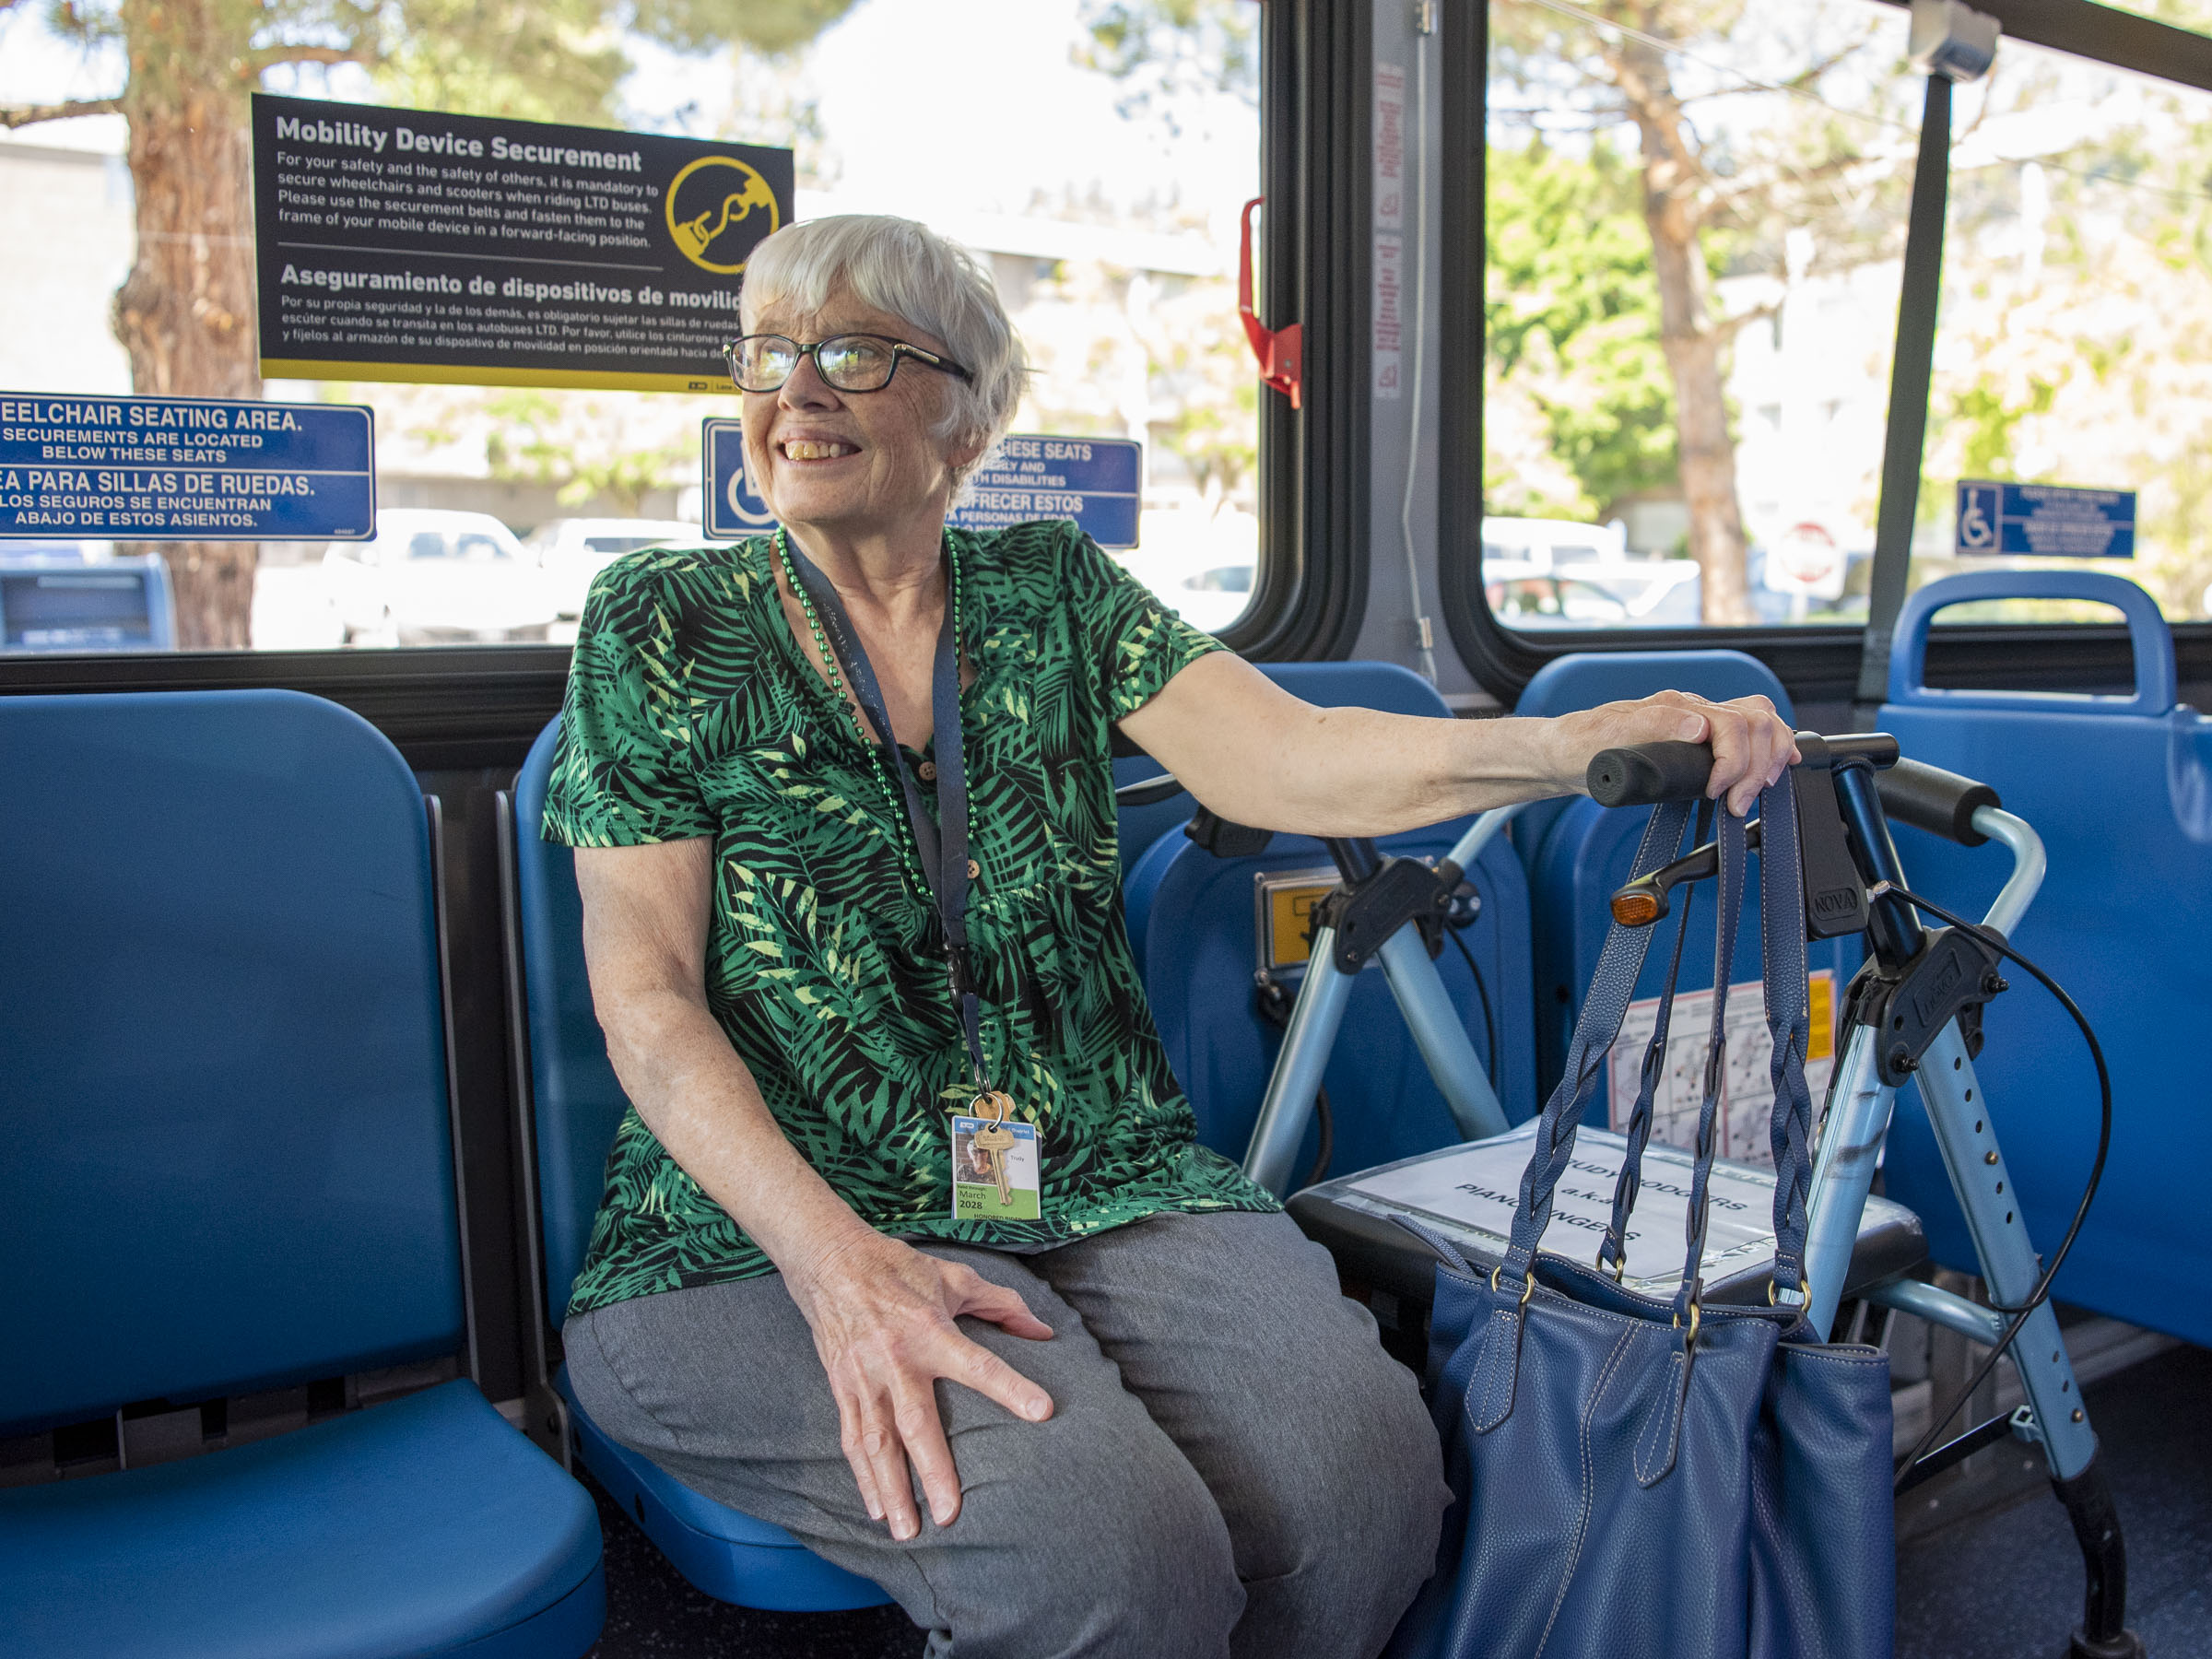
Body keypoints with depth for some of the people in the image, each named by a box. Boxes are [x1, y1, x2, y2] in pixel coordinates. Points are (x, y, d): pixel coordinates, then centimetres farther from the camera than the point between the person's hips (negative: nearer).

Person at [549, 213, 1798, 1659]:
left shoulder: (1057, 593, 11)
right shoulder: (664, 627, 5)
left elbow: (1289, 764, -5)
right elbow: (646, 992, -3)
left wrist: (1605, 738, -23)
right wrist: (837, 1262, -20)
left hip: (1106, 1188, 3)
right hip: (769, 1230, -2)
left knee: (1366, 1473, -26)